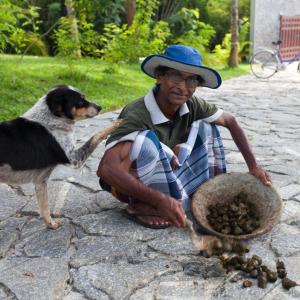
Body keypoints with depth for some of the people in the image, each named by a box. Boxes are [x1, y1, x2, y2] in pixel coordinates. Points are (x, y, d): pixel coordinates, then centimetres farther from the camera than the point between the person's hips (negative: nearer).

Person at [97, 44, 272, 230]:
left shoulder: (192, 105, -13)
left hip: (162, 176, 6)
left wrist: (253, 166, -1)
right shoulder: (137, 115, -32)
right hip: (127, 185, -6)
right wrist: (160, 200, -47)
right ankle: (140, 206, -18)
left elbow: (231, 121, 3)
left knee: (205, 127, -2)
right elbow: (106, 168, -44)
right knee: (146, 139, -35)